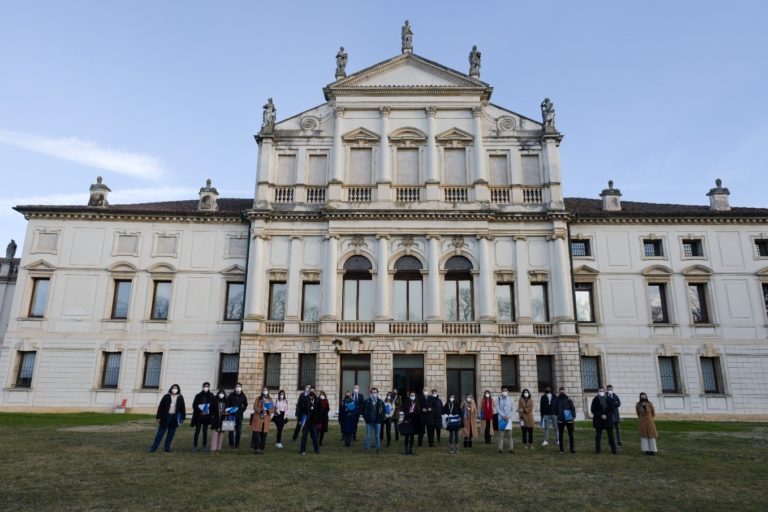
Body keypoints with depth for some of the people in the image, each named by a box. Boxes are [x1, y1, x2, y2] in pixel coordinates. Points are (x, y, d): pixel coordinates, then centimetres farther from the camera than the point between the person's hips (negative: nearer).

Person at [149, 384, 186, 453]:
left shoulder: (180, 398, 3)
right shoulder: (166, 396, -3)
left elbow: (182, 408, 7)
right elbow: (160, 407, -2)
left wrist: (182, 418, 4)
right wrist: (158, 417, -5)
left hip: (174, 418, 2)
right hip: (165, 417, -2)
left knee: (171, 433, 8)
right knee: (160, 432, 1)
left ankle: (167, 447, 18)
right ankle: (153, 448, 6)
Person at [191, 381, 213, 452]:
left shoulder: (211, 396, 3)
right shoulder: (198, 396, -1)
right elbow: (194, 405, -2)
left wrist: (209, 412, -9)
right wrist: (200, 412, -12)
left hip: (207, 416, 1)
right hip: (199, 416, -1)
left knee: (205, 431, 7)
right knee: (197, 431, -2)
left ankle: (205, 446, 13)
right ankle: (195, 446, 3)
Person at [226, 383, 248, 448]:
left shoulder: (243, 396, 2)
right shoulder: (231, 395, -3)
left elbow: (245, 404, 14)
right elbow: (227, 403, 3)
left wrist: (242, 410, 2)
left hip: (239, 415, 2)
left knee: (239, 430, 4)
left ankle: (237, 444, 14)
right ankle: (231, 443, 9)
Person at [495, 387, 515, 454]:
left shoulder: (510, 399, 6)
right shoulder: (498, 399, 1)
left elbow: (513, 409, 5)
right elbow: (497, 409, -4)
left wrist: (508, 416, -9)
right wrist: (503, 416, -13)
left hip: (508, 419, 1)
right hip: (501, 418, -1)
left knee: (509, 434, 0)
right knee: (501, 434, -1)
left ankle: (511, 448, 5)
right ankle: (500, 449, 3)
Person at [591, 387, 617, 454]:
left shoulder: (609, 399, 2)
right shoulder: (595, 399, 0)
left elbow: (612, 409, 4)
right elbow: (593, 410, -2)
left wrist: (606, 415, -10)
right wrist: (601, 415, -12)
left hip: (608, 419, 1)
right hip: (598, 420, 0)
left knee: (610, 436, 2)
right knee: (598, 436, 3)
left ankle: (614, 450, 10)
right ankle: (597, 450, 9)